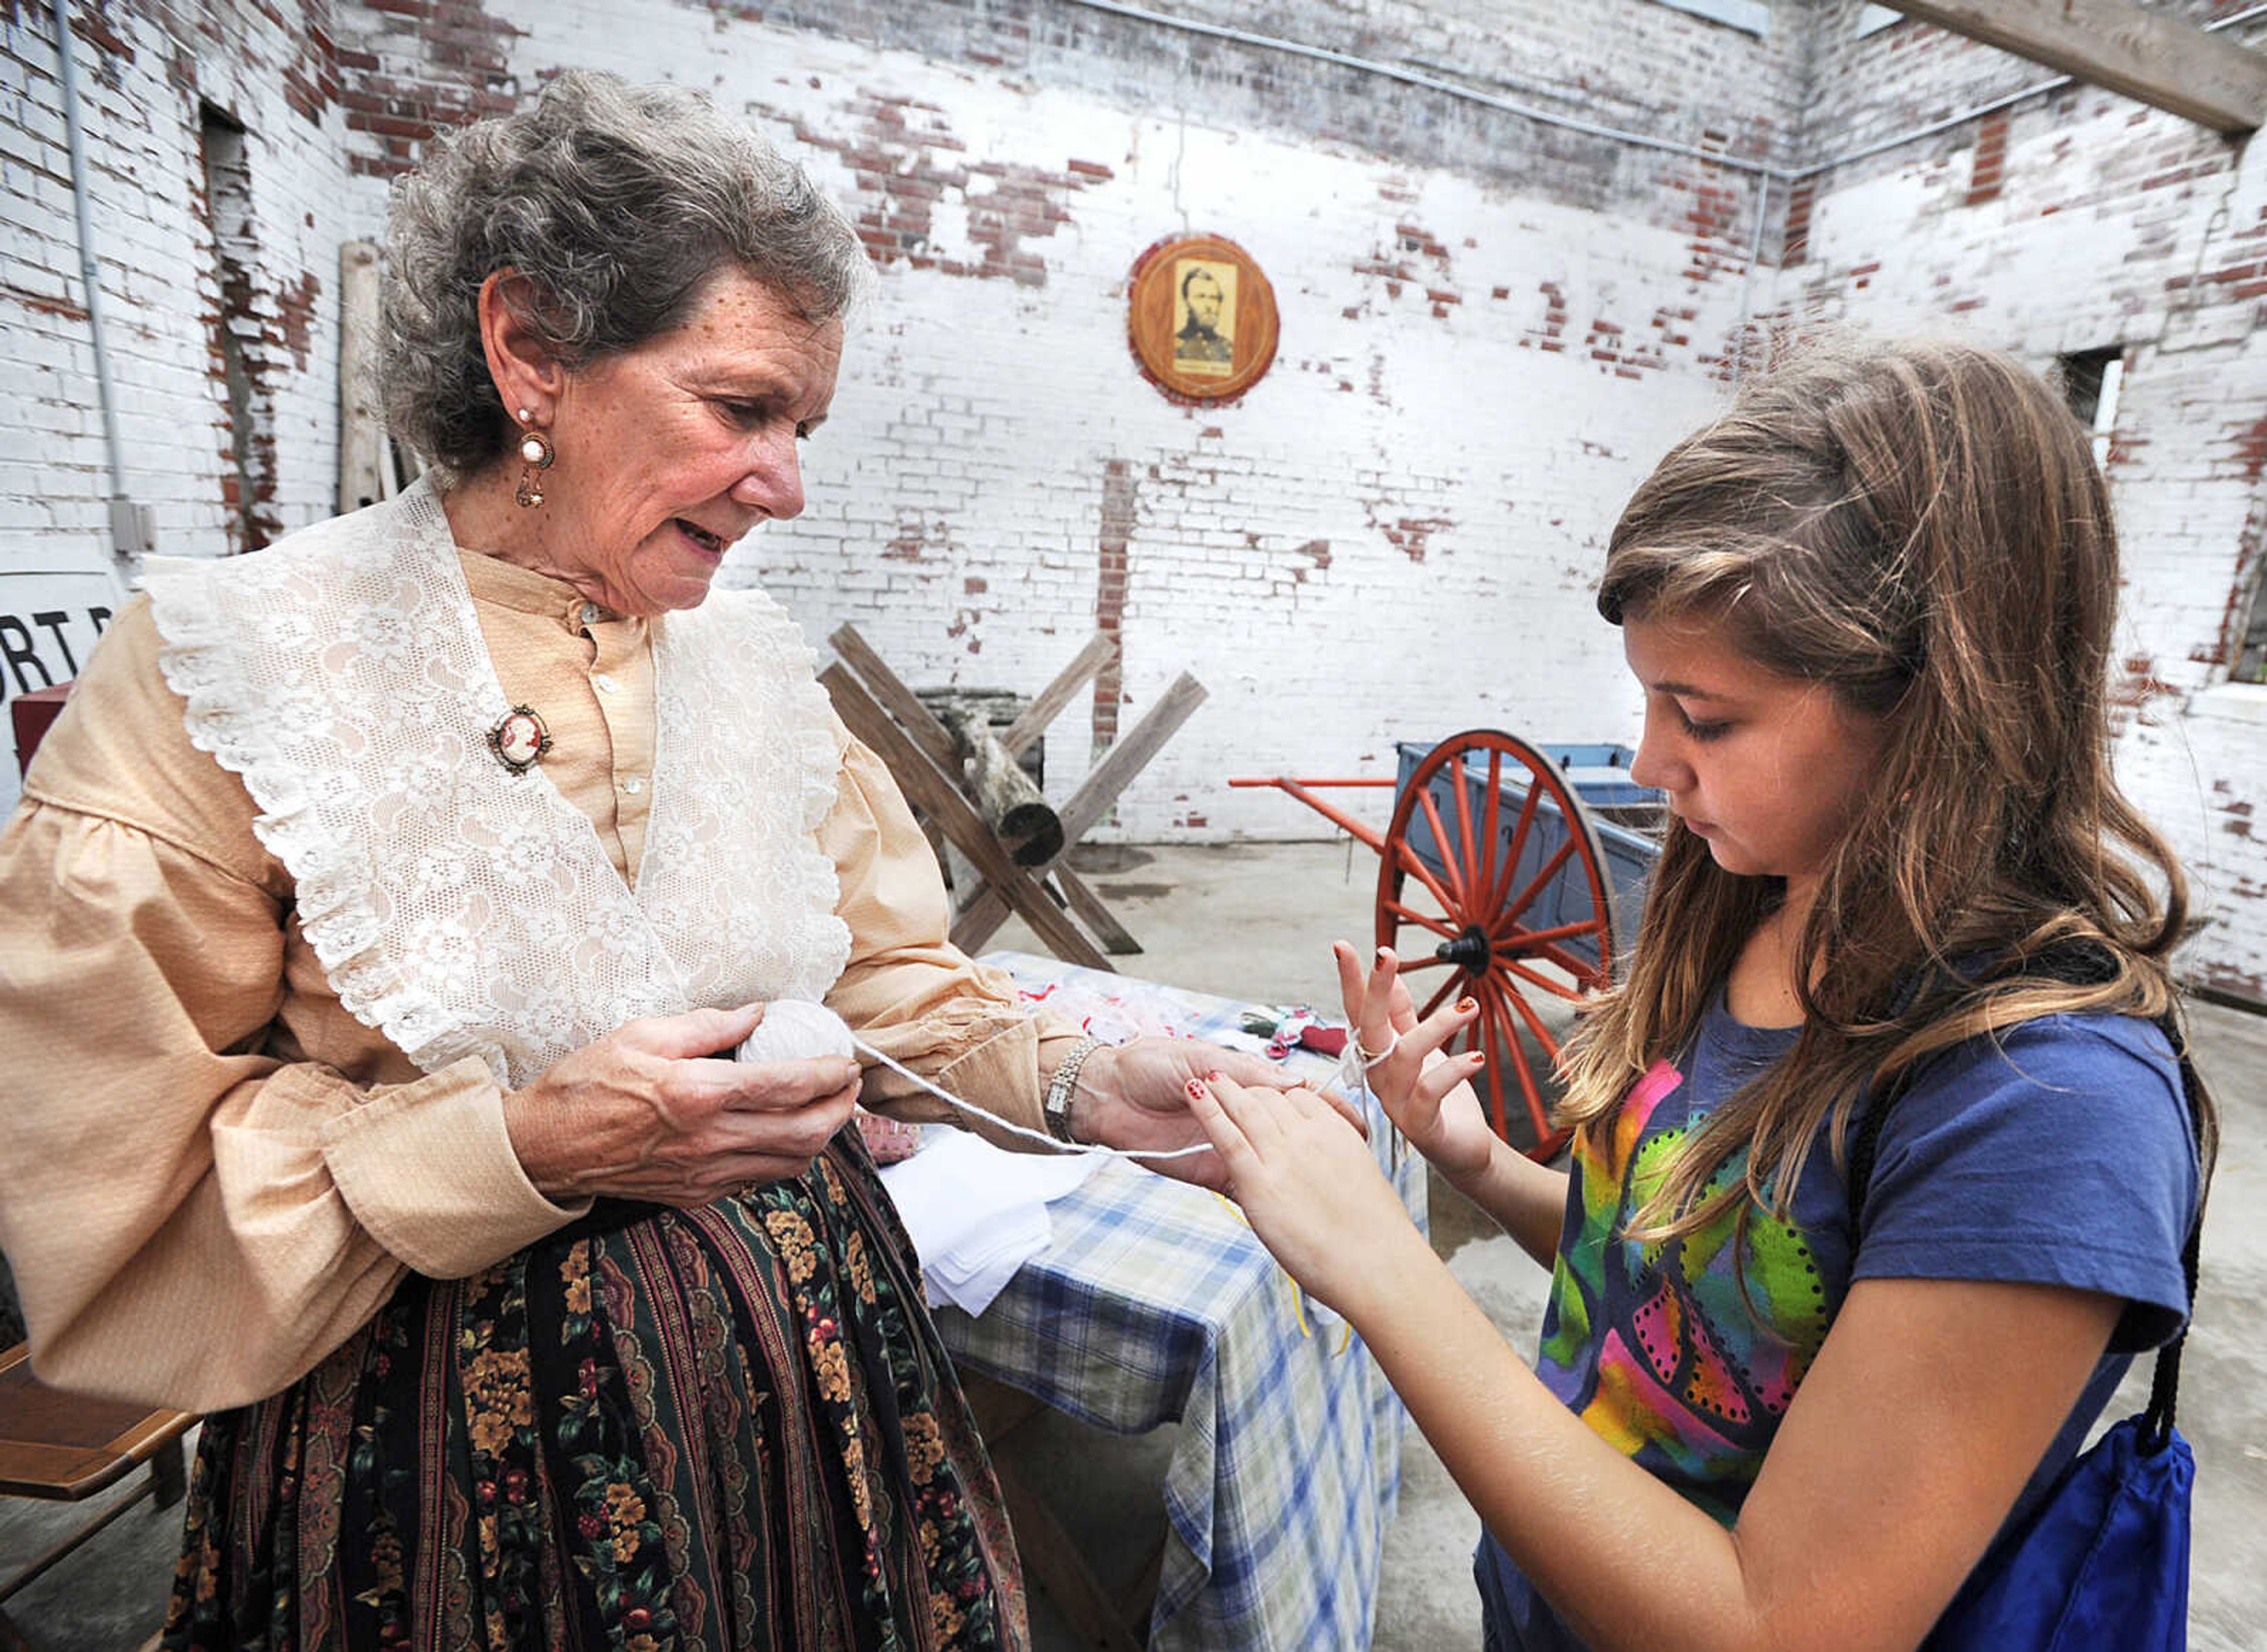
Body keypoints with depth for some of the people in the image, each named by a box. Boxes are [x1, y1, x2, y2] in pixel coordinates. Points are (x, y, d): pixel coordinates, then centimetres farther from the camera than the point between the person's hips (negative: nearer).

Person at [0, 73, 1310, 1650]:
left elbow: (890, 976, 3)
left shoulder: (754, 665, 0)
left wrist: (1081, 1085, -12)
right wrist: (527, 1146, -23)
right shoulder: (217, 676, -13)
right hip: (458, 1450, -3)